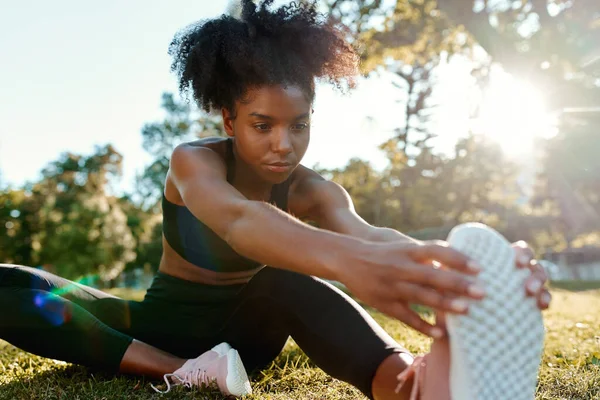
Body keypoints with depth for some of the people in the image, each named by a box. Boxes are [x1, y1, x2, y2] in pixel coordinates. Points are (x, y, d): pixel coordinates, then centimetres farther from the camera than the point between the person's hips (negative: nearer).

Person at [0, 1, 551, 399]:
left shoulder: (312, 192, -14)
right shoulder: (193, 162, -22)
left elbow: (364, 230, -38)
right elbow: (237, 220, -47)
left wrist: (439, 262, -63)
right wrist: (349, 261, -69)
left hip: (239, 331, 1)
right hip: (163, 322, 0)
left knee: (288, 280, -36)